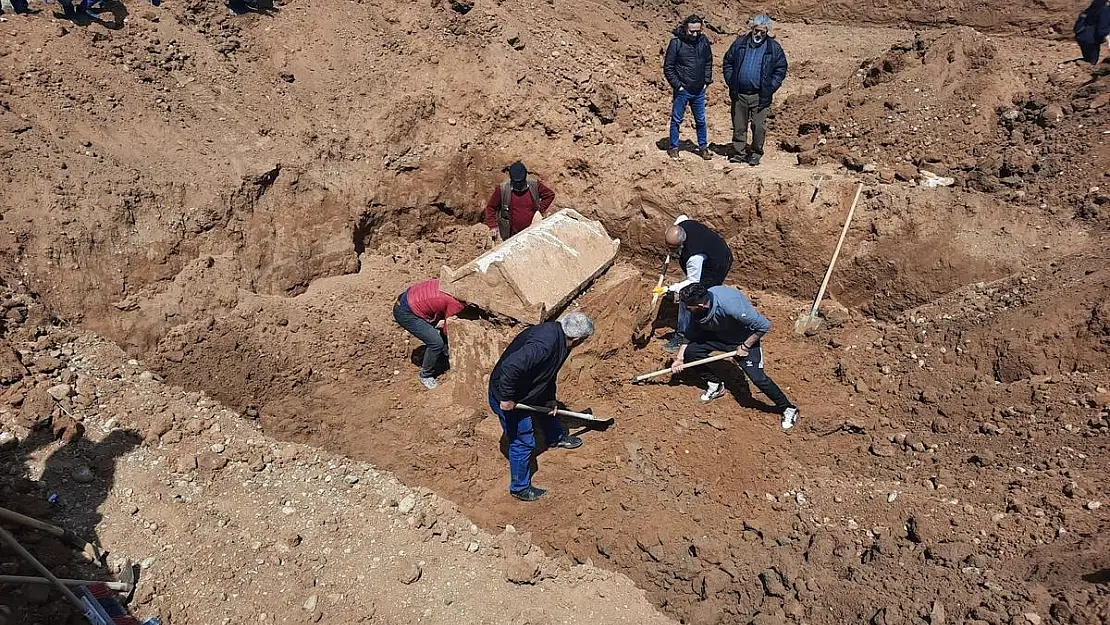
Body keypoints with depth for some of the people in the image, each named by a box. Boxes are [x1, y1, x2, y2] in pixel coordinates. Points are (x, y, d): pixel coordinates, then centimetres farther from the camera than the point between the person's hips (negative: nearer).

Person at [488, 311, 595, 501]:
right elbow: (510, 366, -43)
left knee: (546, 407, 32)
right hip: (508, 399, -10)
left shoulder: (556, 332, -4)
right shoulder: (544, 345, -37)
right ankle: (519, 488, 25)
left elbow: (549, 371, 13)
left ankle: (555, 437, 62)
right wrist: (506, 398, -31)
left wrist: (550, 399, 16)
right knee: (523, 443, 4)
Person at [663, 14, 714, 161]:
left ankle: (703, 147, 24)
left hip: (699, 90, 4)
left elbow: (708, 62, 13)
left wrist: (707, 81, 4)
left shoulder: (704, 41, 0)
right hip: (682, 90, -3)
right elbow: (668, 67, -9)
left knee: (701, 120, 12)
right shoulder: (676, 43, -12)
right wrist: (677, 85, -12)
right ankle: (673, 148, 19)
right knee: (677, 120, 7)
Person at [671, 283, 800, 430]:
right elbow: (690, 335, -3)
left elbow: (764, 325, -30)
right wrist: (679, 359, -6)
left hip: (746, 338, -6)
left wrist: (745, 347, -21)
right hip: (719, 335, 6)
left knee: (757, 377, -18)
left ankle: (788, 409, 5)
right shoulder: (698, 306, -20)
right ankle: (716, 386, 14)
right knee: (690, 352, -10)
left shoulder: (731, 305, -40)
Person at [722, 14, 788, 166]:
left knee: (758, 127, -1)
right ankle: (739, 152, 18)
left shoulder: (774, 48, 2)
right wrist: (731, 82, 2)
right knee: (739, 126, 8)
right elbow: (727, 63, 13)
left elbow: (780, 69, 6)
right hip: (738, 94, 2)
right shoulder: (740, 43, 6)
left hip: (760, 96, -2)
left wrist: (770, 88, -5)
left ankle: (756, 153, 13)